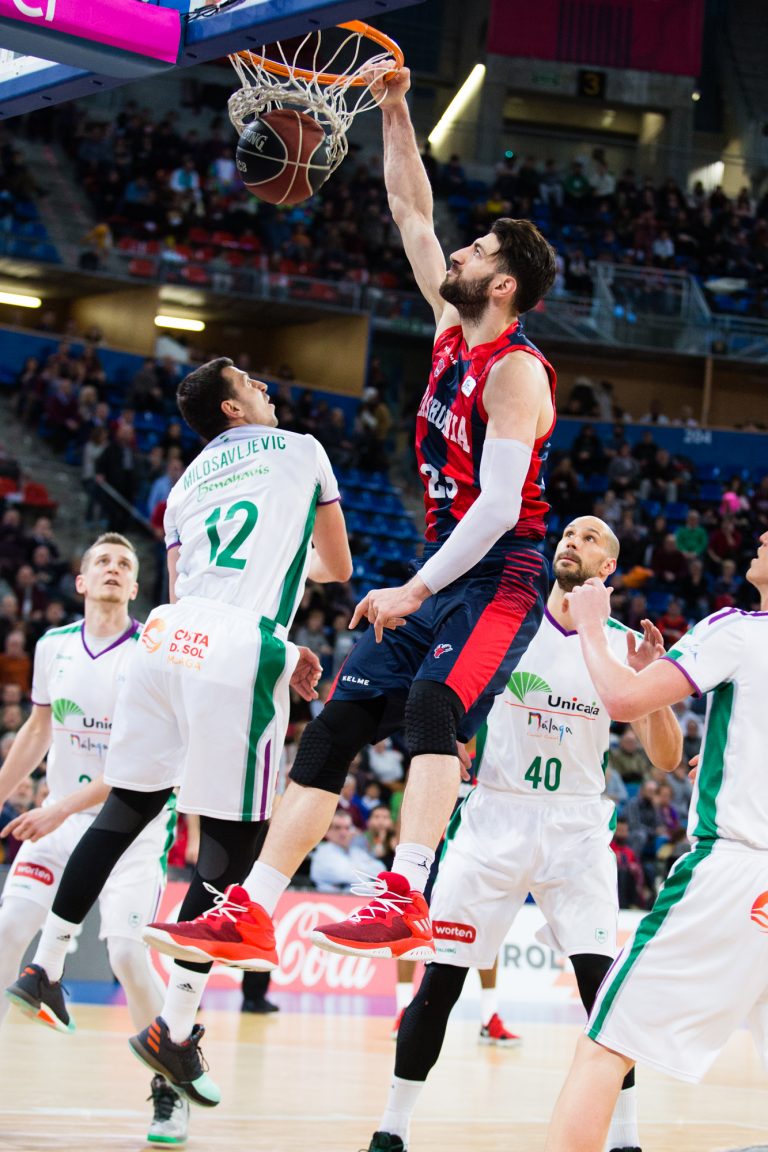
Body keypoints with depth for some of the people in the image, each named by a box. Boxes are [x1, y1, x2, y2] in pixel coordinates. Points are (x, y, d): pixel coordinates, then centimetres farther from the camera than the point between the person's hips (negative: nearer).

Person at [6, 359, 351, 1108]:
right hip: (239, 656, -6)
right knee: (232, 843, 0)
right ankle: (174, 1031, -1)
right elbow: (338, 568, 22)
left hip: (169, 636, 6)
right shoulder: (300, 450, 14)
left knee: (126, 808, 20)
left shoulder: (187, 482, 26)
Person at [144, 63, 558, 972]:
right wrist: (395, 111, 15)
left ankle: (405, 903, -40)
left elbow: (499, 504, -22)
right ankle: (253, 913, -1)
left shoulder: (516, 372, -14)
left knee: (433, 703, -33)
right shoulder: (452, 330, 12)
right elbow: (411, 214, 21)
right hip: (441, 569, 9)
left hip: (499, 575, -9)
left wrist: (416, 590, -21)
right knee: (332, 727, 0)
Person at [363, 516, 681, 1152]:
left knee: (601, 981, -11)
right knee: (440, 980, -2)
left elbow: (666, 758, -1)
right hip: (496, 814, 0)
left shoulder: (621, 645, 1)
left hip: (575, 826, 0)